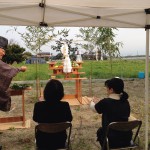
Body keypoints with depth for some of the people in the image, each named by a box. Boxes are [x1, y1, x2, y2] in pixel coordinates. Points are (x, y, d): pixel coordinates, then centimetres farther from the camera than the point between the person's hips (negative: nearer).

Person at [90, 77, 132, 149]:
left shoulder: (105, 102, -18)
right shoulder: (126, 102, -4)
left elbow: (93, 107, 0)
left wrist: (93, 101, 25)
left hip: (111, 140, -4)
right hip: (127, 139, 4)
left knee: (100, 131, 27)